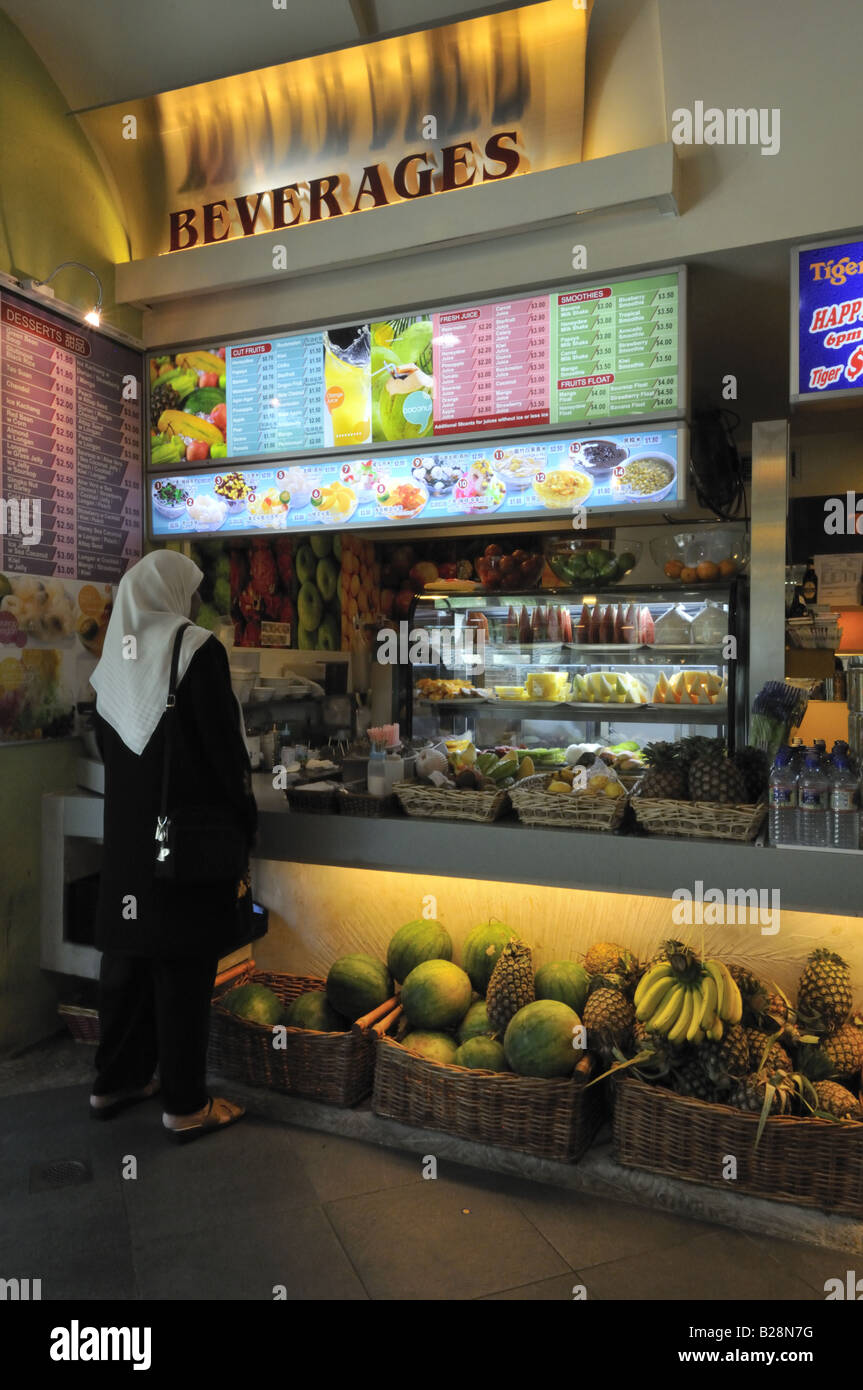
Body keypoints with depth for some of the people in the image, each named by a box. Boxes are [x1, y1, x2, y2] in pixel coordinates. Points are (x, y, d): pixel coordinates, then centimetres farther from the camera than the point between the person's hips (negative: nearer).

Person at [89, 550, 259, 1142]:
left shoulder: (114, 658, 8)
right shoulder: (198, 649, -12)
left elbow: (109, 745, 15)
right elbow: (226, 744, -14)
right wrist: (246, 818, -5)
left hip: (126, 834, 7)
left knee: (128, 956, 17)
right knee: (184, 965, 2)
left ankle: (116, 1081, 31)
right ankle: (186, 1104, 14)